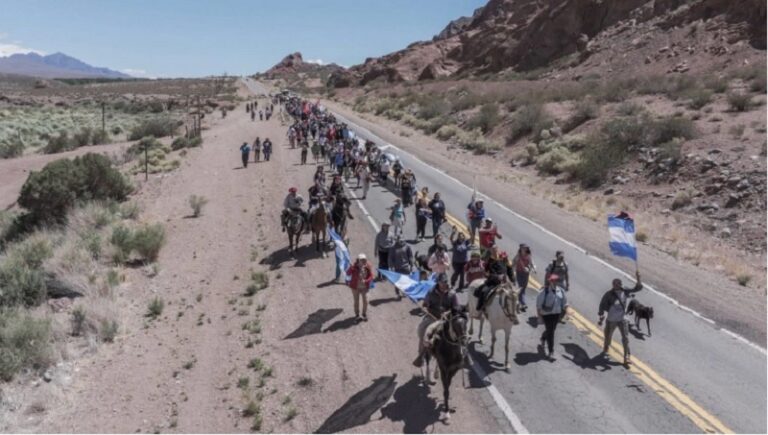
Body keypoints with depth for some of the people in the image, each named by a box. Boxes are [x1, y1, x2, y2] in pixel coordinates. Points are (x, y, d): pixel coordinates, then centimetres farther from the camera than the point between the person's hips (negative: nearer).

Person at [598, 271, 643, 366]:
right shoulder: (609, 294, -16)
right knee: (608, 337, 15)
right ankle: (605, 350, 45)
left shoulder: (624, 291, -5)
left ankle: (626, 358, 0)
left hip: (622, 319, 2)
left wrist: (638, 278, -20)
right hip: (611, 320, -2)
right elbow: (602, 306, -10)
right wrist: (601, 318, -11)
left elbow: (637, 288, -4)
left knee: (625, 338, -5)